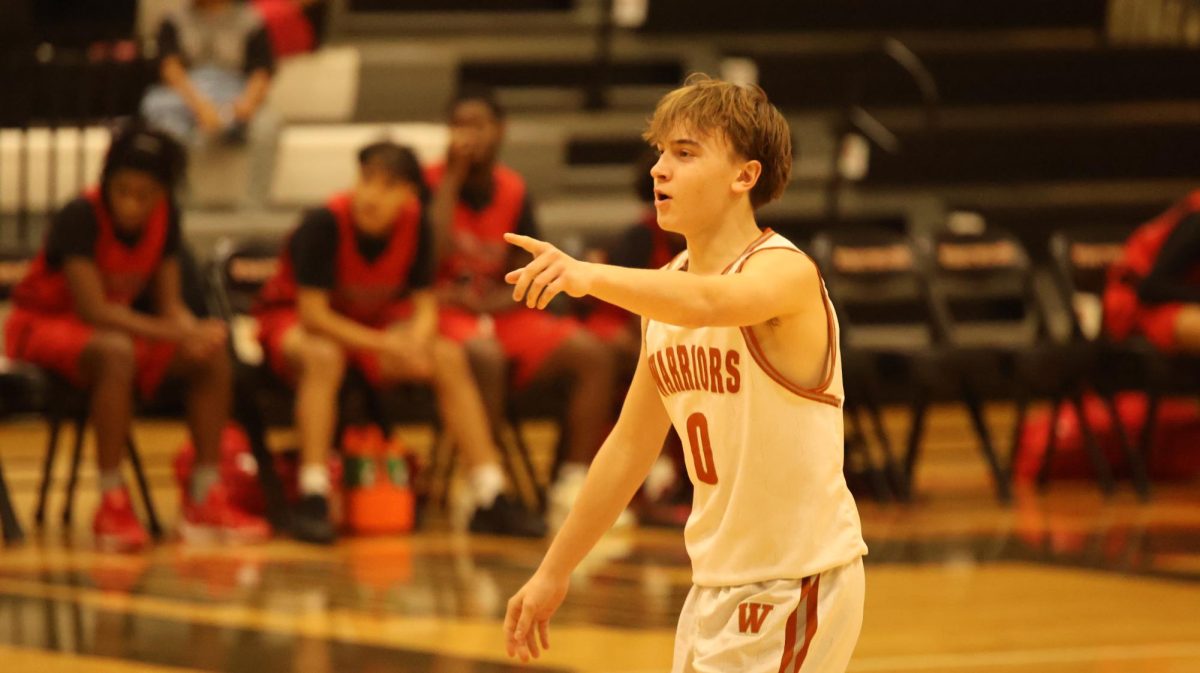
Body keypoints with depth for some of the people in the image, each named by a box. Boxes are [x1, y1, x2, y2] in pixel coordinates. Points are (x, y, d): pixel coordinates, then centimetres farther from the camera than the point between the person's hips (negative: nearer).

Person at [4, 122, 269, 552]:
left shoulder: (165, 218, -5)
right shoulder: (80, 218, -25)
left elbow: (169, 304, -2)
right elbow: (93, 310, -30)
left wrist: (195, 332, -26)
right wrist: (178, 335, -36)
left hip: (114, 327, 7)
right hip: (42, 324, -7)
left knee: (213, 357, -14)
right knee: (117, 353, -39)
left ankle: (205, 499, -10)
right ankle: (112, 505, -33)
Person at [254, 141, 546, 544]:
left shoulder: (414, 222, -12)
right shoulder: (325, 223, -28)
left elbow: (424, 306, -6)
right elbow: (313, 315, -27)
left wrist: (416, 342, -30)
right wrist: (388, 346, -31)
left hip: (368, 323, 5)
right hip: (289, 322, -5)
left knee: (450, 358, -16)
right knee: (323, 357, -39)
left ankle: (490, 500, -13)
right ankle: (312, 501, -40)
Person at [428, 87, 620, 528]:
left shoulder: (513, 191, 8)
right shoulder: (432, 184, -6)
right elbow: (430, 260, -21)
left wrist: (497, 303, -12)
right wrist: (452, 179, -18)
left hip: (501, 313, 6)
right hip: (447, 313, -6)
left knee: (593, 354, -14)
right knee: (486, 355, -38)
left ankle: (572, 487, -16)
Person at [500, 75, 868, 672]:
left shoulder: (785, 271, -16)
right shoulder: (666, 290, 7)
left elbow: (707, 303, -41)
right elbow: (631, 444, 17)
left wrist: (588, 276, -56)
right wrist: (553, 572, 19)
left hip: (798, 577, -8)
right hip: (716, 580, 8)